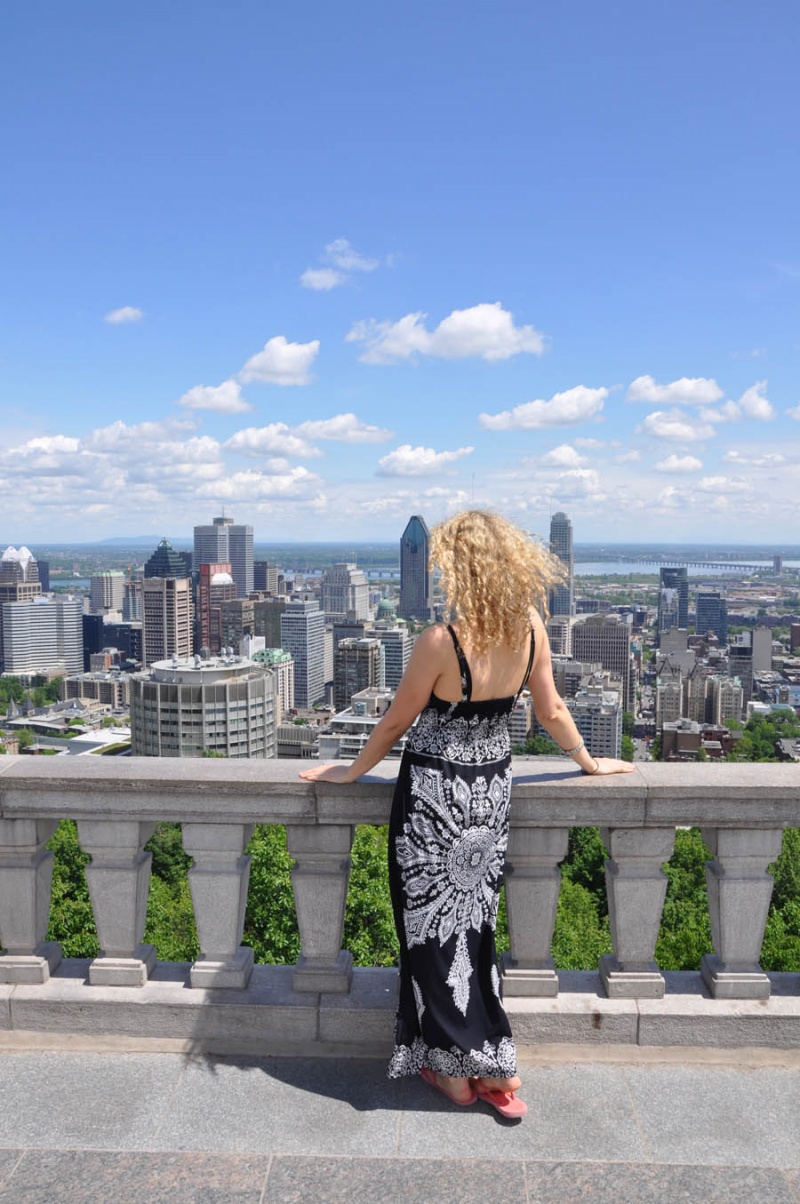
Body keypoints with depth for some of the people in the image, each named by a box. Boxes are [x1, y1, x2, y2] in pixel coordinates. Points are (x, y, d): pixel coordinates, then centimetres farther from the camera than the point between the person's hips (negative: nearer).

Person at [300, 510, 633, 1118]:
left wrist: (351, 771, 4)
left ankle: (456, 1072, 25)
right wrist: (590, 763, 20)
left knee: (438, 930, 12)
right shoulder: (531, 628, -9)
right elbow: (552, 711, 2)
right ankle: (497, 1071, 29)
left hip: (435, 795, -5)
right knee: (474, 926, 20)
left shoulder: (442, 641, -24)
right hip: (493, 791, 6)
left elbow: (395, 724, -12)